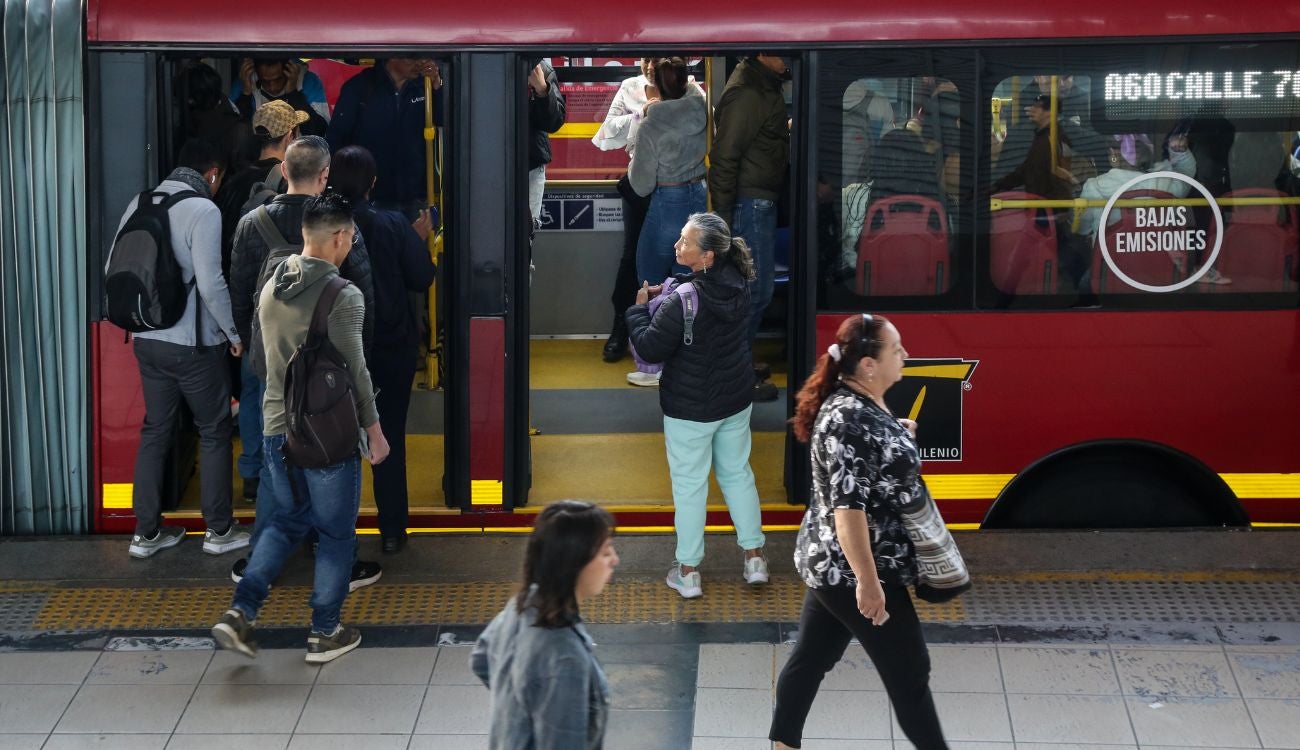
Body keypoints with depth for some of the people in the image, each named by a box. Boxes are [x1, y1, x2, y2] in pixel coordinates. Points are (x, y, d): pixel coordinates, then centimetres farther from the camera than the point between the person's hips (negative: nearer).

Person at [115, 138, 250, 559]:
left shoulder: (139, 205, 5)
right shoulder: (203, 211, -15)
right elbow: (210, 283, -20)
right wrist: (234, 333, -7)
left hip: (147, 341, 6)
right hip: (194, 344, -6)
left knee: (155, 431, 14)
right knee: (214, 432, 8)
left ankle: (146, 532, 18)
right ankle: (219, 530, 15)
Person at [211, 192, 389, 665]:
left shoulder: (271, 288, 5)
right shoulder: (343, 296, -17)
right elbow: (354, 371, -14)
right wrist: (374, 428, -3)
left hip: (277, 430, 6)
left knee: (287, 522, 20)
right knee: (335, 534, 9)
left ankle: (240, 612, 7)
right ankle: (324, 634, 16)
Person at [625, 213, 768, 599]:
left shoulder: (681, 302, -29)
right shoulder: (736, 283, -7)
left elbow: (651, 350, -20)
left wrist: (639, 309, -7)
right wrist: (668, 291, 2)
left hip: (690, 410, -6)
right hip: (736, 401, 6)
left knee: (689, 486, 8)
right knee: (738, 473, 21)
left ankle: (688, 572, 18)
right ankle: (754, 558, 27)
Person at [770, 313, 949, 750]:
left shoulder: (862, 404, 4)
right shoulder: (849, 419, -26)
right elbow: (847, 506, -29)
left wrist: (905, 436, 9)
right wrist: (868, 580, -29)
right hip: (852, 569, -10)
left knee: (812, 657, 18)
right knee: (909, 670, 3)